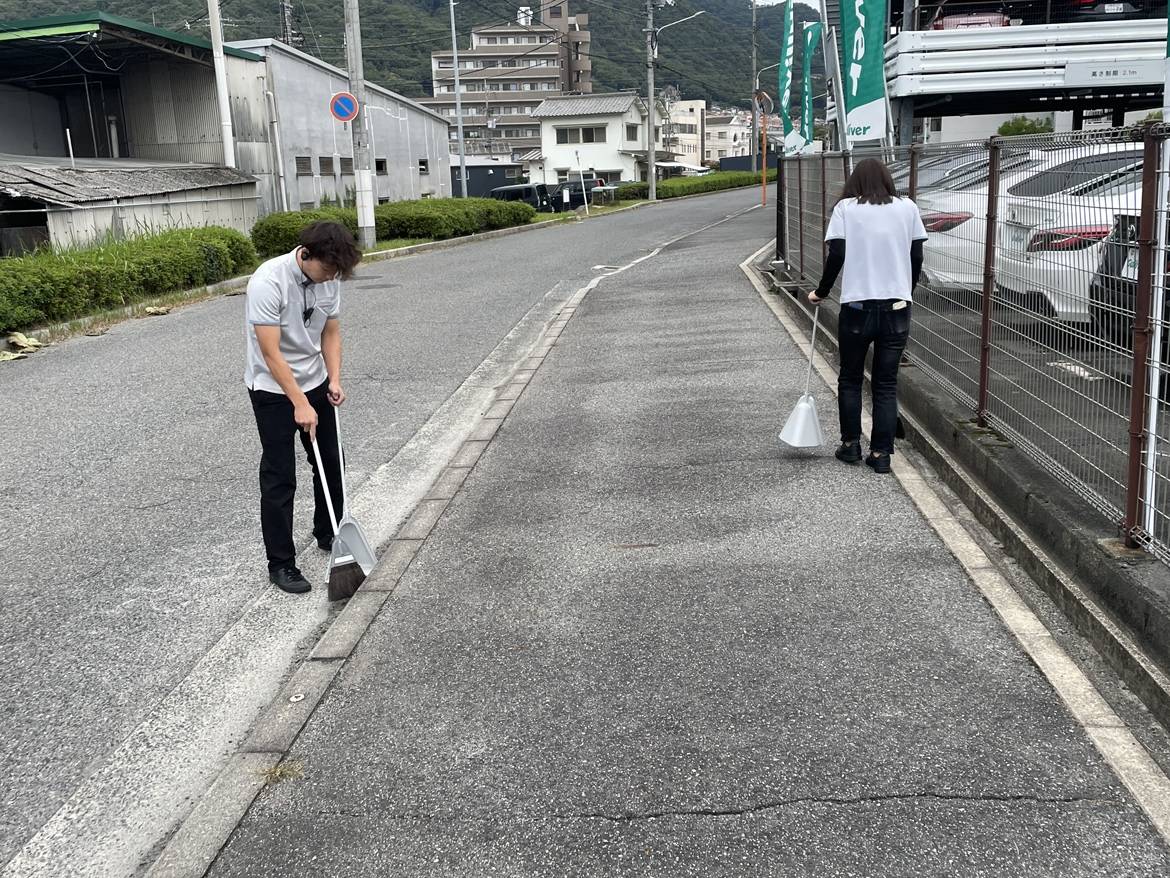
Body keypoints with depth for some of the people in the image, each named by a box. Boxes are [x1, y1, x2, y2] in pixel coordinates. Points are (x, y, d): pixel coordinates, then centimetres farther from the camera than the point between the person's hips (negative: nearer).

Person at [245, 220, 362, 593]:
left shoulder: (329, 279, -6)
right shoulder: (268, 282, -28)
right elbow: (270, 353, -28)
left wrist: (334, 379, -8)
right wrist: (299, 404, -29)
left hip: (314, 382, 7)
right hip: (273, 390, -7)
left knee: (331, 464, 15)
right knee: (279, 478, -4)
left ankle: (328, 534, 35)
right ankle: (281, 563, 6)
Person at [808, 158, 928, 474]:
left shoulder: (845, 208, 0)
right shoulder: (907, 208, 6)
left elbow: (836, 255, -9)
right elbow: (917, 257, 6)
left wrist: (822, 291, 4)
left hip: (857, 307, -2)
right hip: (897, 308, 2)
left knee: (850, 379, 16)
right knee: (887, 384, 8)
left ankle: (851, 445, 20)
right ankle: (881, 454, 7)